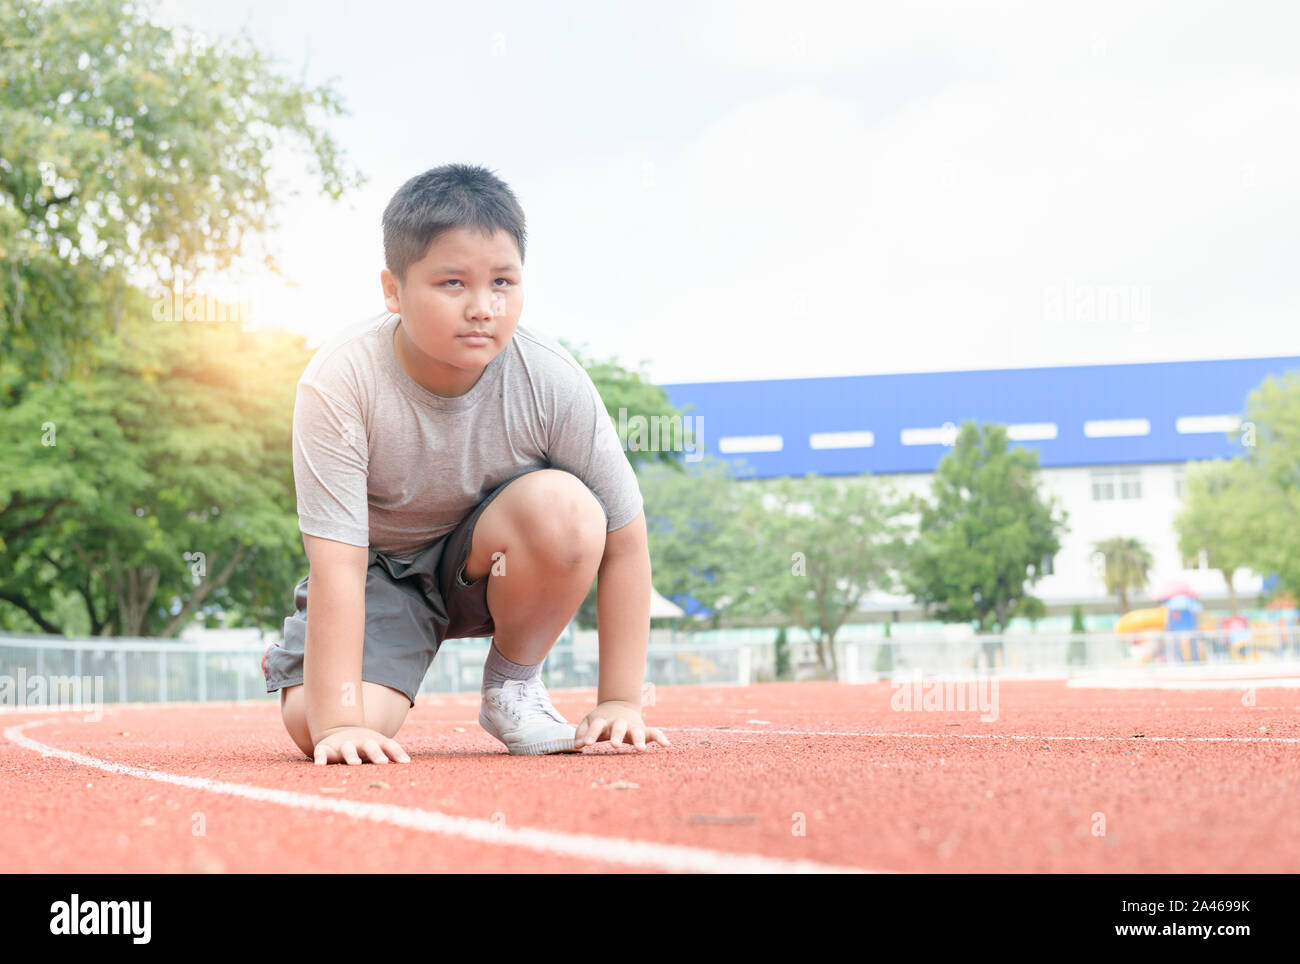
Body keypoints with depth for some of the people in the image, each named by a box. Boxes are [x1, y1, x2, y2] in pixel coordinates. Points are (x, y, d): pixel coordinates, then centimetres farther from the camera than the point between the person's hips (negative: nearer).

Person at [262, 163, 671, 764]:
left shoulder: (552, 382, -24)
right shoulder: (339, 383, -28)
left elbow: (624, 538, -16)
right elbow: (337, 562, -29)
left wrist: (619, 702, -19)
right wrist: (338, 721, -35)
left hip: (486, 561, 1)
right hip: (380, 565, -1)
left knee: (564, 508, -32)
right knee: (311, 723, -25)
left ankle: (511, 685, -6)